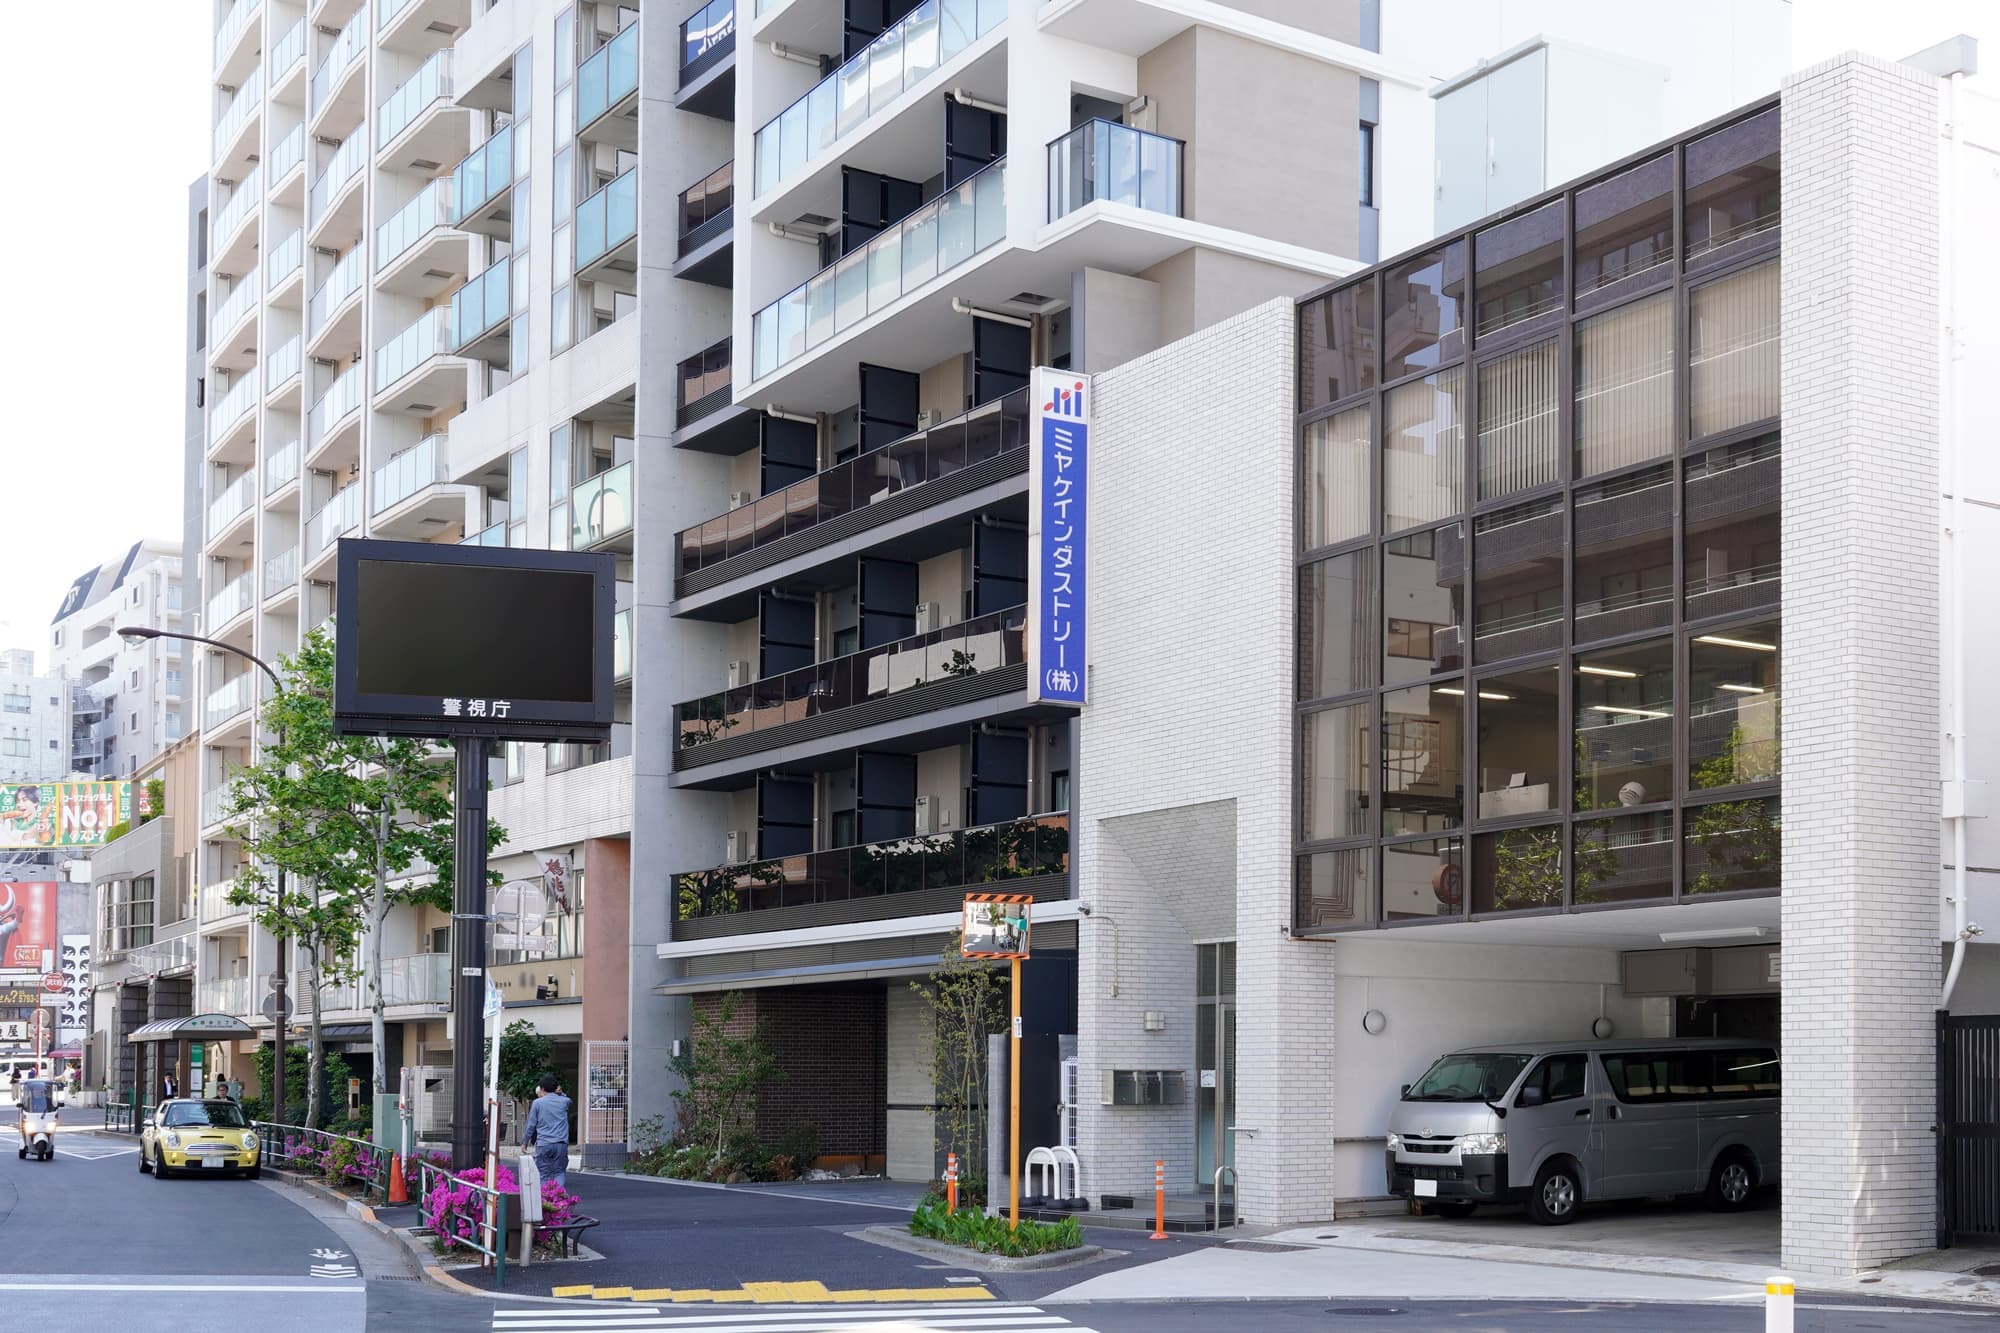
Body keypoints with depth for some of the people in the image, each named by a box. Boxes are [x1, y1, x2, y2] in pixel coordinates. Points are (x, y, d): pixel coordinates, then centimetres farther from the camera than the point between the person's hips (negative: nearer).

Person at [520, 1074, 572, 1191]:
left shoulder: (537, 1103, -1)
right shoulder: (564, 1101, 6)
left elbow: (531, 1124, 2)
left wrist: (524, 1142, 12)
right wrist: (560, 1093, 15)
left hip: (543, 1145, -2)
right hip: (561, 1144, 2)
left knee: (544, 1174, 5)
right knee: (560, 1172, 8)